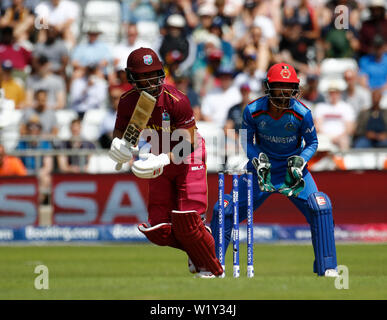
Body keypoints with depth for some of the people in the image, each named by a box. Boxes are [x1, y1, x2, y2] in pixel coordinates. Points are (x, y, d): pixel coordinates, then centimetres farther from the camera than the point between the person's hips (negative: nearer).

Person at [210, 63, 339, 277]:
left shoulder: (301, 113, -21)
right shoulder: (253, 111, -18)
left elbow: (312, 142, -4)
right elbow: (246, 141, -2)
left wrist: (300, 161, -21)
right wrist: (257, 159, -20)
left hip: (292, 169, -1)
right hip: (262, 168, 1)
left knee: (320, 207, -22)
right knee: (224, 210, -5)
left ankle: (327, 267, -9)